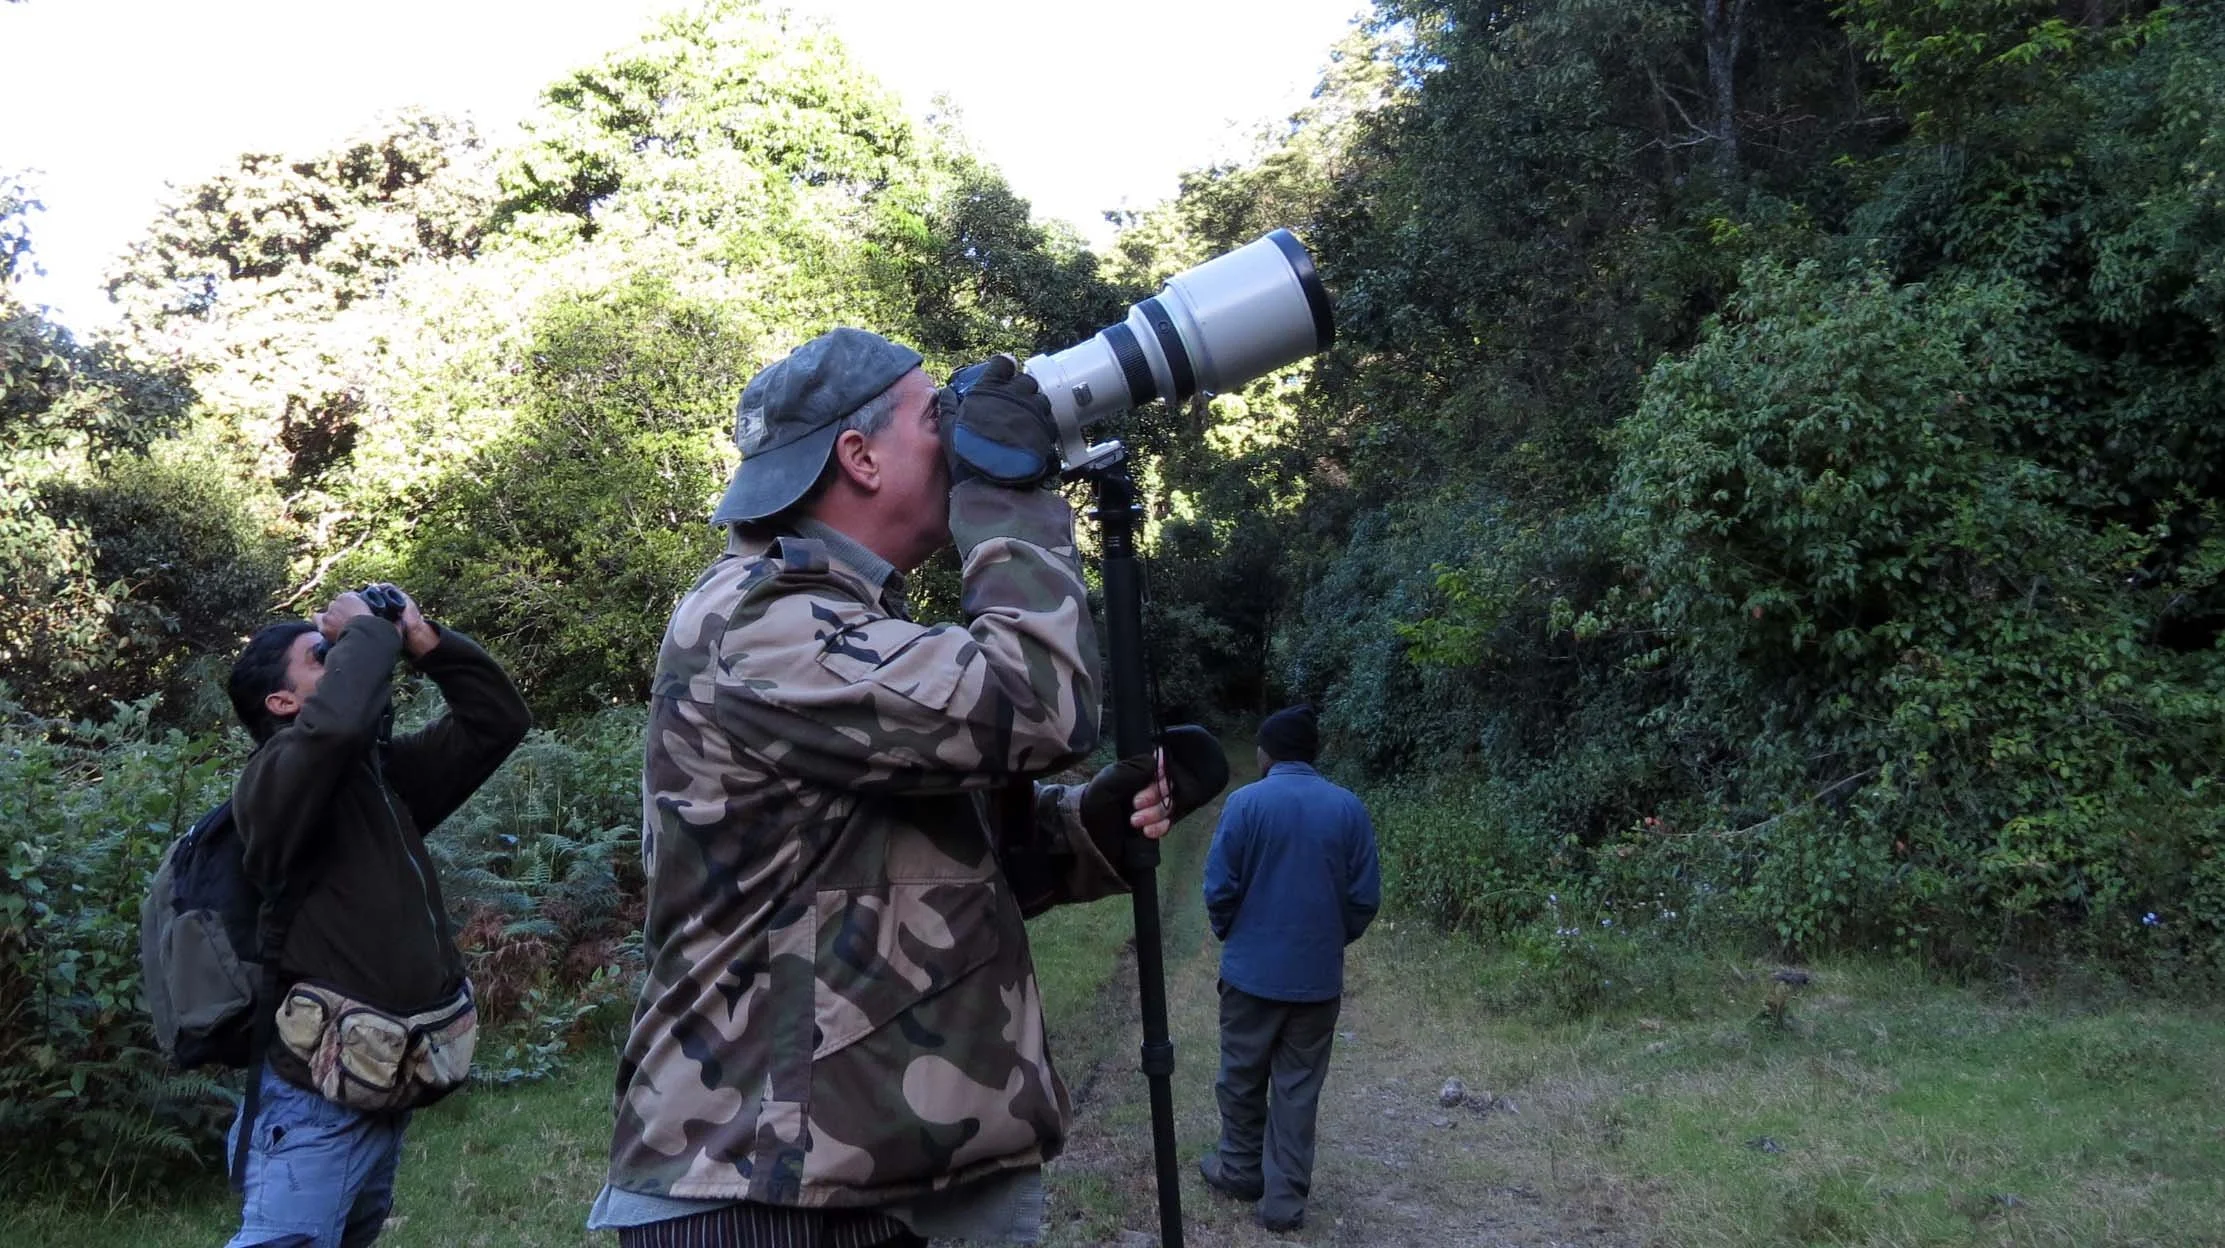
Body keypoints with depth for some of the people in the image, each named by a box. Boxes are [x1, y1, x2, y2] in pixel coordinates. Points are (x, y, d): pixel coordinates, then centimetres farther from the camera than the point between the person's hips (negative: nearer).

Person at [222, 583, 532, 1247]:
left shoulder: (385, 771, 12)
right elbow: (336, 722, -35)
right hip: (318, 1098, -8)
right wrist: (366, 631, -17)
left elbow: (497, 720, 14)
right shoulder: (270, 782, -12)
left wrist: (426, 643, 2)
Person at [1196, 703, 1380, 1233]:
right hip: (1319, 976, 2)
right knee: (1299, 1088, 11)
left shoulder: (1245, 802, -11)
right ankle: (1285, 1199, 15)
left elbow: (1220, 888, -9)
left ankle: (1241, 1171, 32)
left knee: (1243, 1078, 17)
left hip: (1252, 969, -2)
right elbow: (1366, 898, -2)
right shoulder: (1349, 808, -4)